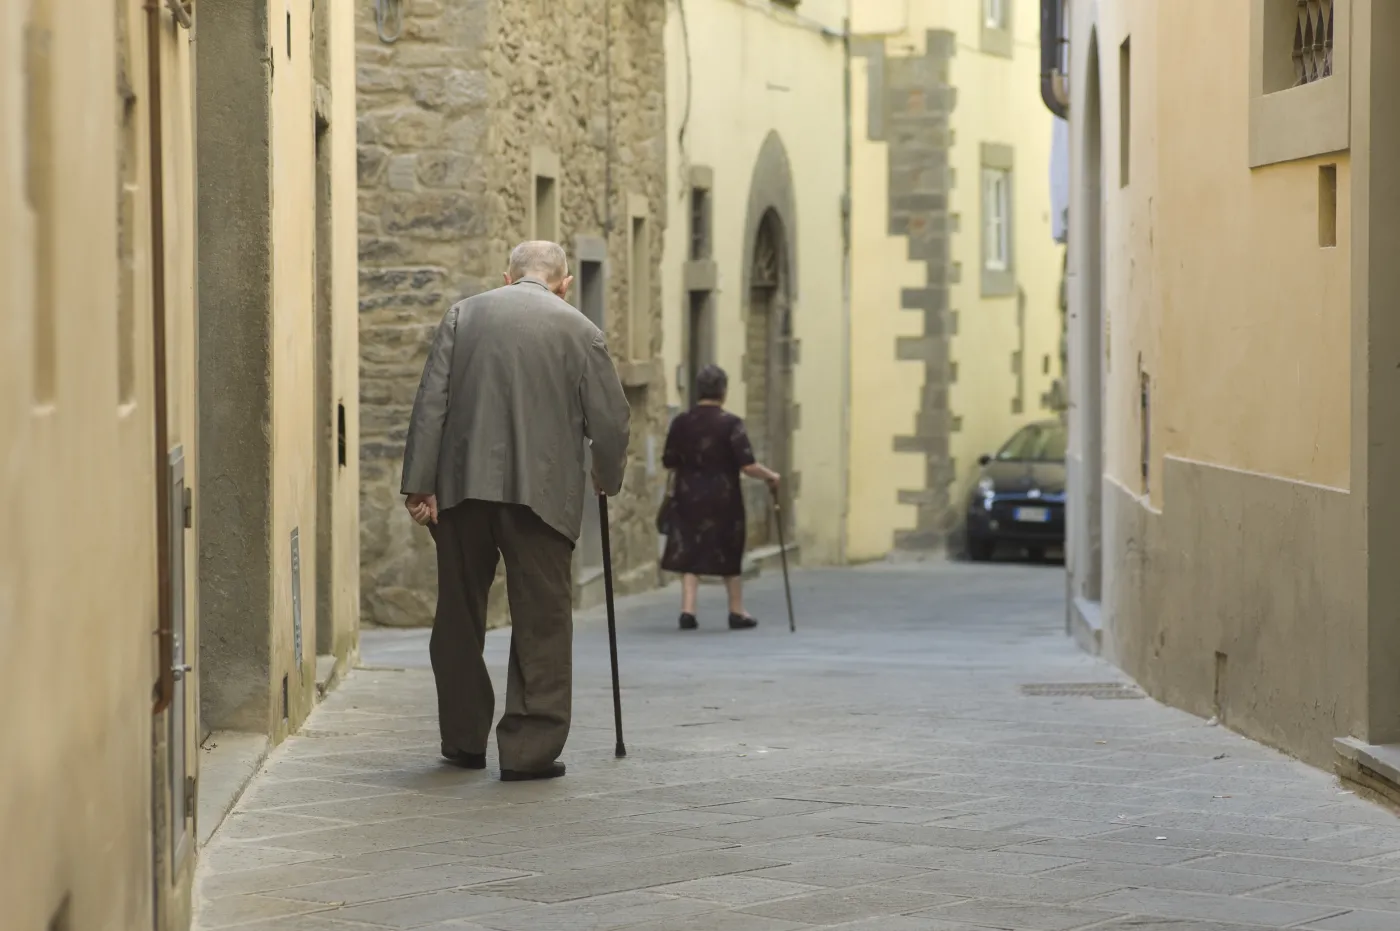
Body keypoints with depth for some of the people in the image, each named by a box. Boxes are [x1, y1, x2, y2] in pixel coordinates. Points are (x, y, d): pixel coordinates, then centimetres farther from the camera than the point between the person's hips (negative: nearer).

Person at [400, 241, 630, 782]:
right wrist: (608, 478, 22)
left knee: (459, 617, 15)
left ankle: (464, 741, 24)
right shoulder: (579, 331, 4)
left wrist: (419, 484, -1)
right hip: (541, 490, -2)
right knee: (542, 623, 4)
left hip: (462, 486, 3)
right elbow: (609, 419, 4)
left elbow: (431, 403, 1)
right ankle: (530, 749, 0)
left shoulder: (464, 315, 9)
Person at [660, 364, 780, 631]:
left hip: (688, 498, 2)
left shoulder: (680, 423, 0)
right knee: (730, 555, 12)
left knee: (689, 553, 7)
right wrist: (771, 476, 2)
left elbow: (669, 463, 6)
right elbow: (748, 466, -15)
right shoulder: (730, 424, -12)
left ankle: (687, 609, -6)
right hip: (724, 498, -2)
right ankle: (737, 612, 23)